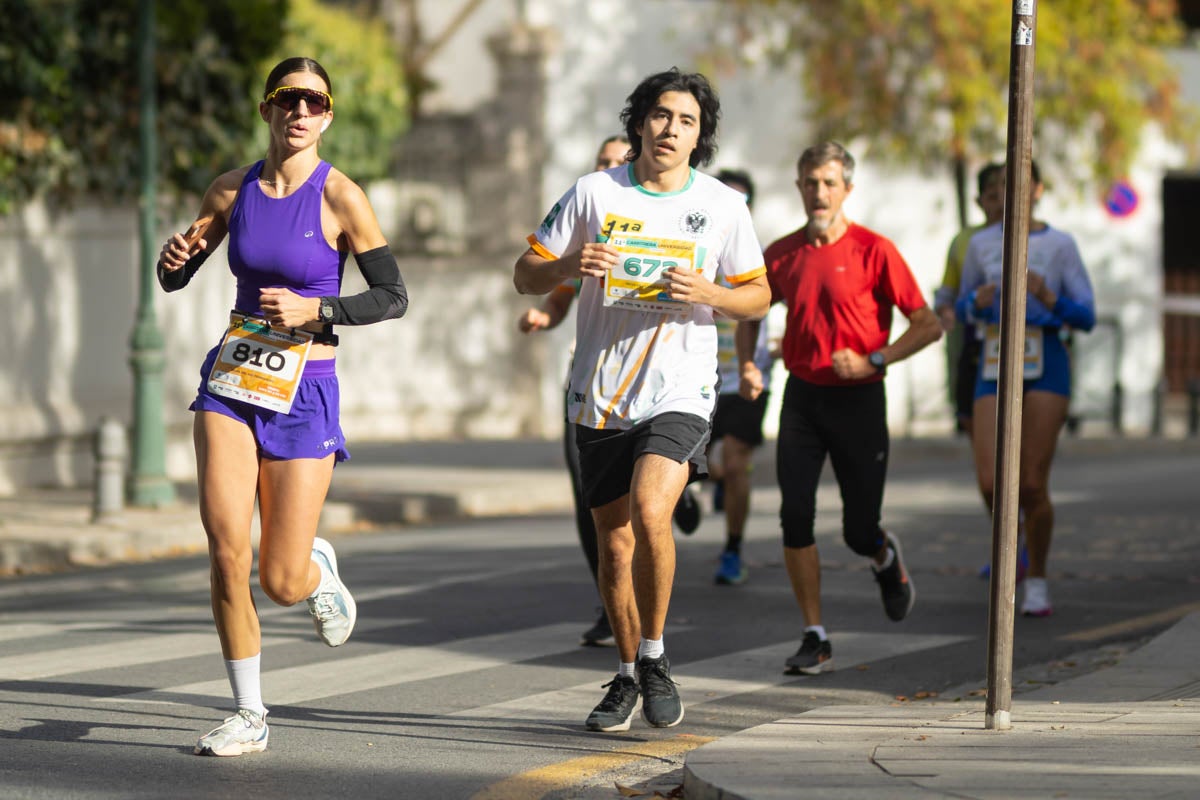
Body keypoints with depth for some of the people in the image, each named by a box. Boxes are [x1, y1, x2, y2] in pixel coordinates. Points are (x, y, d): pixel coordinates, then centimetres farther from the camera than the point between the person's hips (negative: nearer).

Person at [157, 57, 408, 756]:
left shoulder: (340, 198, -8)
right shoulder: (233, 191, 4)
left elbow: (395, 298, -5)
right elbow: (175, 279, 14)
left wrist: (314, 311, -18)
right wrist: (175, 261, -9)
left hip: (304, 391, -3)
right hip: (233, 381, 3)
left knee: (282, 585, -3)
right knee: (226, 545, -15)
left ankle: (319, 567, 37)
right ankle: (248, 716, -1)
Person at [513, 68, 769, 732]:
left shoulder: (723, 205, 2)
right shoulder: (594, 193, 2)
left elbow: (758, 296, 10)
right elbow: (525, 275, 5)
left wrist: (707, 295, -11)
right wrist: (570, 266, -17)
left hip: (680, 391, -2)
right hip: (600, 395, 2)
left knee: (649, 512, -24)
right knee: (614, 541, 8)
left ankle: (655, 658, -5)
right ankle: (628, 676, 27)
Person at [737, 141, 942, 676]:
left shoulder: (873, 251, -8)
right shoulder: (782, 254, 4)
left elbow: (928, 325, -7)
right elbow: (750, 312, 20)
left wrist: (873, 360, -18)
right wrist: (748, 366, 2)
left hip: (858, 400, -3)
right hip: (802, 396, 3)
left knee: (859, 532, 2)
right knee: (795, 517, -10)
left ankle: (886, 558, 40)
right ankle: (815, 638, -1)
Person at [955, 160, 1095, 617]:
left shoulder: (1061, 245, 1)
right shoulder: (981, 244, 8)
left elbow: (1086, 318, 1)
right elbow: (964, 311, 17)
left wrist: (1049, 297, -19)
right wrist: (977, 301, -8)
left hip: (1045, 369, -2)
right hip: (995, 373, 2)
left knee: (1032, 485, -8)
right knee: (991, 483, -13)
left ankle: (1037, 583, 13)